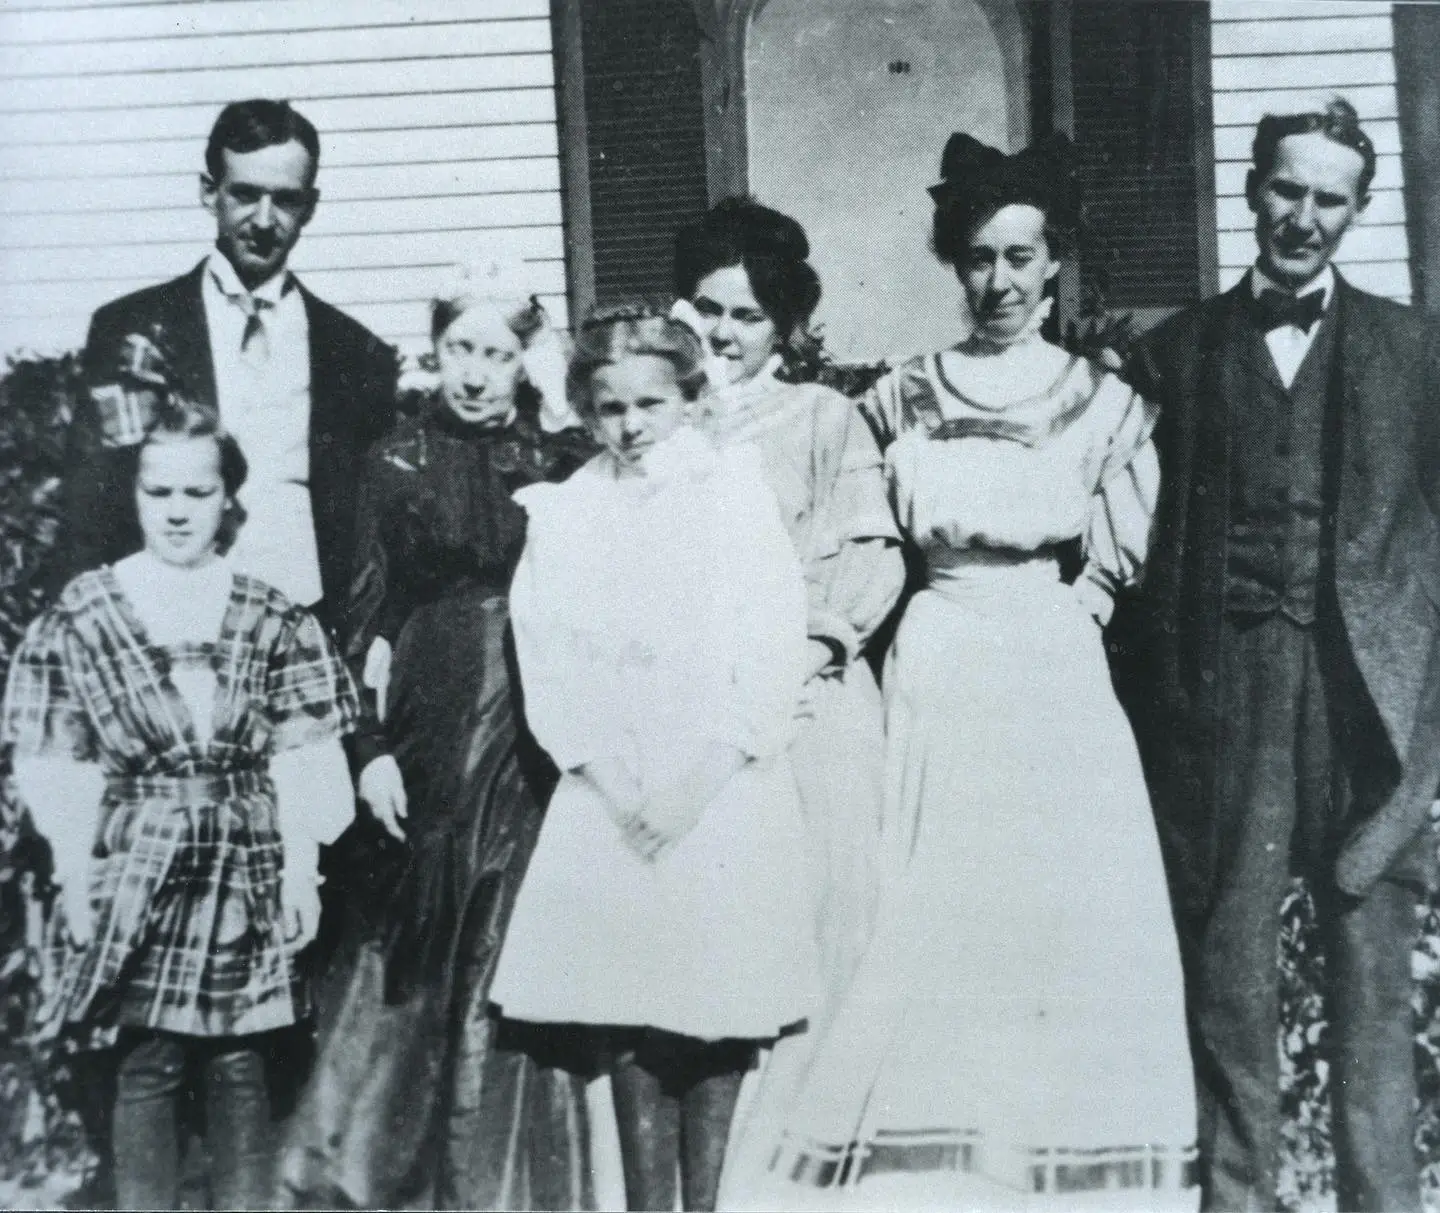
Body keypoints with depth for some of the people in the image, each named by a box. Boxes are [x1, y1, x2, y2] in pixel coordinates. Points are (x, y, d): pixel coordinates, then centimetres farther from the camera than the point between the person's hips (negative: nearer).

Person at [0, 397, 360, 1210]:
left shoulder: (271, 617, 2)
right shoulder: (83, 615, -1)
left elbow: (301, 757, 2)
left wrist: (302, 870, -2)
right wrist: (77, 880, -5)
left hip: (249, 865, 1)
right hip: (137, 867, -1)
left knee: (242, 1065, 8)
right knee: (147, 1065, 3)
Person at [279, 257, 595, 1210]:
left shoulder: (565, 456, 4)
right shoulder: (402, 460, 3)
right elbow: (373, 615, 1)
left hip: (541, 726, 1)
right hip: (436, 717, 0)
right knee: (431, 933, 7)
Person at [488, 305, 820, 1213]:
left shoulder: (738, 490, 3)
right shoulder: (562, 510, 9)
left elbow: (774, 659, -4)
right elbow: (546, 663, 2)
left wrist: (693, 786, -11)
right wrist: (618, 790, -9)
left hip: (725, 796, -2)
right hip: (609, 805, 2)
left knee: (720, 1016, 0)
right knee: (629, 1024, 3)